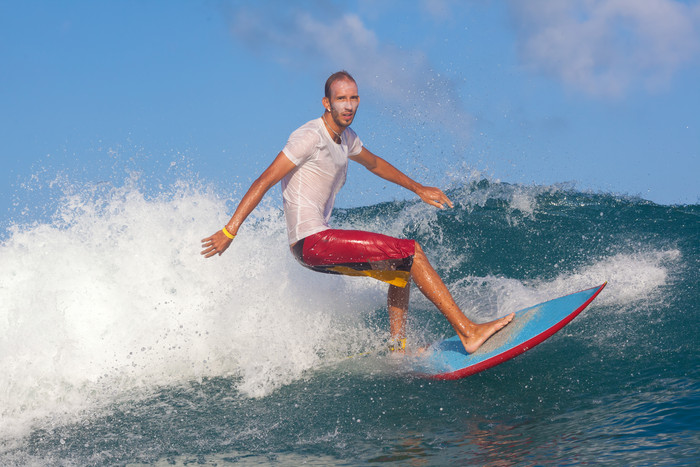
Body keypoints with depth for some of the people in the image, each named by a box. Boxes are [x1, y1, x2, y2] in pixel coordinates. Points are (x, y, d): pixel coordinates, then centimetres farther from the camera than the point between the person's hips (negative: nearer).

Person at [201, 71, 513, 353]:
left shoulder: (346, 137, 14)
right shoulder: (311, 137, -13)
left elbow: (373, 164, 35)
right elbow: (264, 182, -15)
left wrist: (418, 189, 39)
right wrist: (230, 230, -20)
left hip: (320, 243, 10)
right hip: (311, 241, -10)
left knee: (401, 269, 21)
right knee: (411, 252, -11)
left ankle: (398, 348, 20)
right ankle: (467, 331, -10)